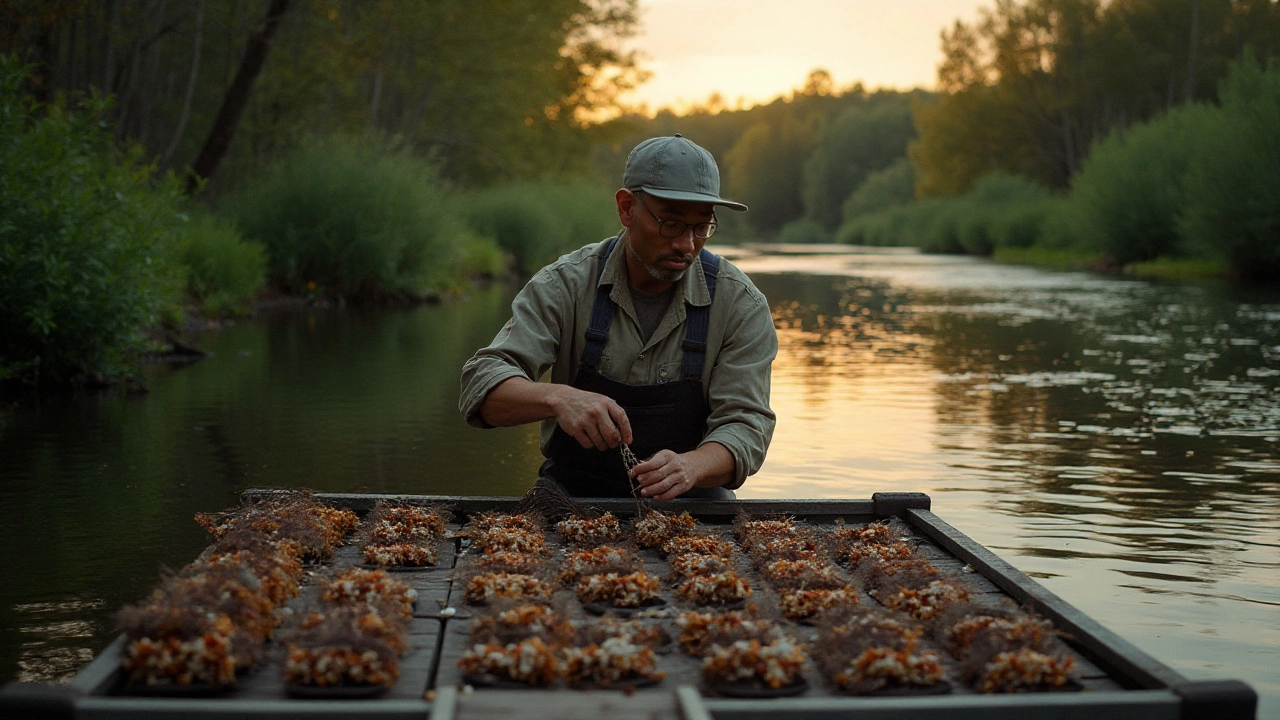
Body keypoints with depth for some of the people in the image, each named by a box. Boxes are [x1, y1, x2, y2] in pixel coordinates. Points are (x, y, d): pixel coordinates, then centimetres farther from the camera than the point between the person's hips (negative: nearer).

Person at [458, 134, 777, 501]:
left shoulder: (740, 303, -5)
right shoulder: (565, 284, -6)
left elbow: (744, 422, -10)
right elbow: (482, 387, -14)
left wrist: (691, 467, -34)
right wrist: (556, 398, -37)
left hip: (688, 500, 1)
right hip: (573, 493, 0)